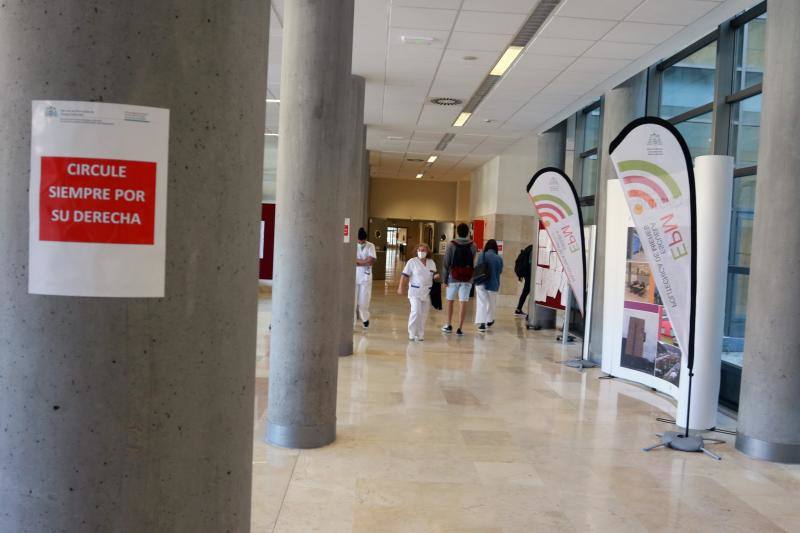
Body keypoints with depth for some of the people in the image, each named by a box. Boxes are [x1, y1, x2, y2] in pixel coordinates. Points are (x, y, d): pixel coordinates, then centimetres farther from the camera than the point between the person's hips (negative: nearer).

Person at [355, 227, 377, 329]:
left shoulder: (370, 246, -1)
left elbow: (372, 261, -12)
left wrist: (358, 261, -10)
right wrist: (365, 261, -13)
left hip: (365, 277, 0)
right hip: (353, 277, 0)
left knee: (364, 299, 5)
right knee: (353, 299, 0)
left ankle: (364, 319, 27)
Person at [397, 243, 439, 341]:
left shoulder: (431, 263, 10)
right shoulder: (412, 262, -3)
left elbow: (434, 275, 22)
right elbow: (405, 275, -5)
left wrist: (436, 276, -2)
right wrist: (400, 287, -12)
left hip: (427, 292, 4)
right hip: (415, 292, -4)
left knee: (423, 315, 7)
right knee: (416, 312, -15)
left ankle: (420, 334, 17)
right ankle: (412, 334, -5)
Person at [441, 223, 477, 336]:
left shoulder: (451, 245, -6)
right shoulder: (473, 246, -1)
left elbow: (446, 263, -5)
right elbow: (474, 264, 1)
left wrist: (445, 279, -1)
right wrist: (472, 278, 9)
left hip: (453, 278, -1)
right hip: (467, 279, 1)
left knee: (450, 301, 15)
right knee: (463, 303, 1)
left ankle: (449, 325, 23)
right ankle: (460, 328, 1)